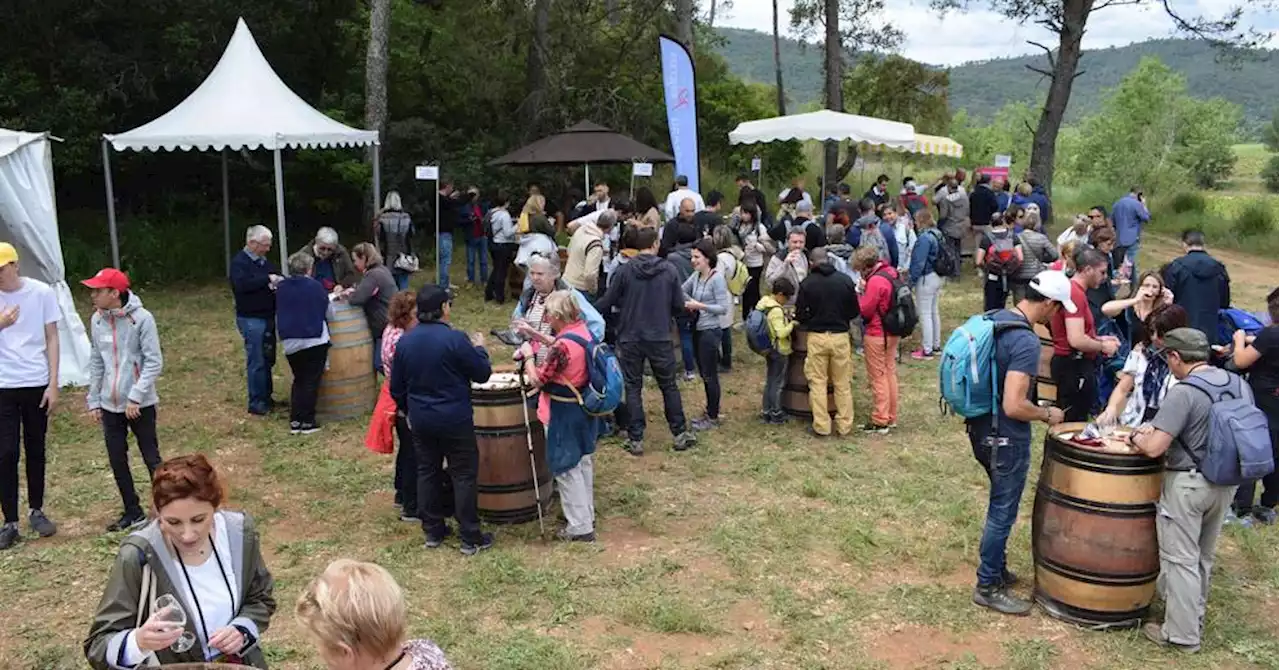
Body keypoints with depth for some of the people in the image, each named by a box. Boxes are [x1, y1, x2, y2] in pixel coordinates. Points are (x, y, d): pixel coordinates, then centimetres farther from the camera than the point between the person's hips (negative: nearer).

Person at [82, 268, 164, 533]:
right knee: (117, 461, 12)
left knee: (152, 459, 3)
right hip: (110, 405, 6)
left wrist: (136, 396, -18)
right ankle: (133, 512, 26)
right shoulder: (97, 320, 3)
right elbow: (96, 362, 11)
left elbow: (154, 362, -13)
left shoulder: (141, 318, -14)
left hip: (140, 404, -5)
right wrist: (93, 400, 9)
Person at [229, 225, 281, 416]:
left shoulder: (263, 261, 13)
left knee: (268, 359, 13)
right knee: (256, 361, -4)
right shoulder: (239, 261, -12)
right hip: (250, 319, -8)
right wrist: (267, 279, -25)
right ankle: (256, 403, 3)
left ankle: (266, 397, 24)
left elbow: (275, 277, 23)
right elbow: (241, 285, -28)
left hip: (268, 316, 8)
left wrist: (279, 281, -1)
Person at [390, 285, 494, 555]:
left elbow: (397, 387, 8)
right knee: (463, 475, 4)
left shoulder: (405, 341, -1)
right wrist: (479, 348, 6)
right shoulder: (454, 339, -19)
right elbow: (483, 374, -11)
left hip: (420, 420, 5)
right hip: (455, 420, -5)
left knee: (427, 472, 16)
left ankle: (433, 532, 26)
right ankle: (471, 539, 8)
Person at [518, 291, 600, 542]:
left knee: (567, 468, 5)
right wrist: (537, 335, 14)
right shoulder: (583, 331, -2)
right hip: (586, 408, 9)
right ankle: (587, 515, 36)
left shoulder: (562, 346, -28)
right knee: (583, 462, 21)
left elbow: (537, 380, -21)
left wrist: (528, 356, -5)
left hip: (564, 413, -9)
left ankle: (580, 527, 13)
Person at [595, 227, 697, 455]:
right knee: (669, 386, 13)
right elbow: (679, 305, -1)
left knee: (632, 387, 9)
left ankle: (635, 440, 9)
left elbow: (607, 303, -5)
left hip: (630, 338, -1)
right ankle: (680, 434, 19)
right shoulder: (669, 270, -5)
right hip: (660, 338, 1)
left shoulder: (625, 270, -9)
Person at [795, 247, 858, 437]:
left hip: (816, 337, -1)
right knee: (842, 384, 11)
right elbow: (854, 311, 3)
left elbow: (800, 316, -5)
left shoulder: (807, 283, -8)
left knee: (818, 383, 8)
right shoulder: (845, 281, -3)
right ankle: (845, 426, 16)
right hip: (840, 336, 2)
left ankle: (821, 426, 9)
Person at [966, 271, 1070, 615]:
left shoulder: (995, 318, 2)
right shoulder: (1026, 341, -26)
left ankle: (996, 569, 38)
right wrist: (1047, 415, -11)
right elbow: (1014, 407, -29)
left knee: (1001, 506, 24)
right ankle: (988, 587, 19)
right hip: (1006, 439, -9)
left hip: (982, 428, 9)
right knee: (1002, 513, 6)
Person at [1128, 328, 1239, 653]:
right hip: (1226, 481, 8)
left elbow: (1154, 448, -24)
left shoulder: (1183, 392, -21)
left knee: (1181, 560, 5)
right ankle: (1194, 620, 35)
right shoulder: (1237, 382, 2)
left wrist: (1136, 437, -2)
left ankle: (1182, 635, 12)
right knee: (1204, 557, 21)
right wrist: (1161, 427, 15)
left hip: (1188, 483, -7)